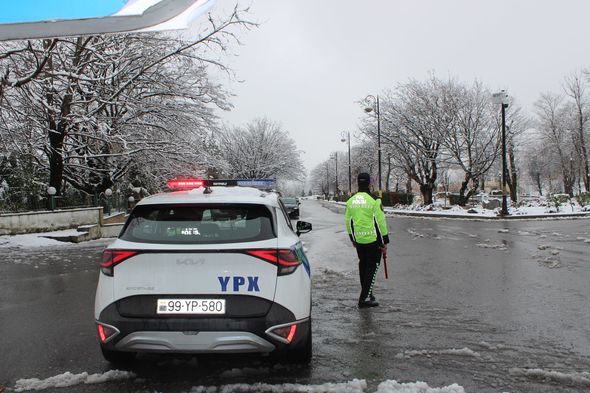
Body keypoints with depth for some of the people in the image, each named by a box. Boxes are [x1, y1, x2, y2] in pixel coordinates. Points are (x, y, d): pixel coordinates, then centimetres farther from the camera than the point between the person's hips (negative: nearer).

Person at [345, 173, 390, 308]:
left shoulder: (350, 201, 5)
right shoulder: (374, 200, -12)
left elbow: (348, 222, 10)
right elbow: (380, 222, -12)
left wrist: (352, 239, 21)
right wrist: (385, 241, -6)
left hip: (358, 240, 5)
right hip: (373, 240, -5)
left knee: (363, 265, 18)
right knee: (373, 266, 1)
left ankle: (366, 293, 27)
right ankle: (364, 299, -3)